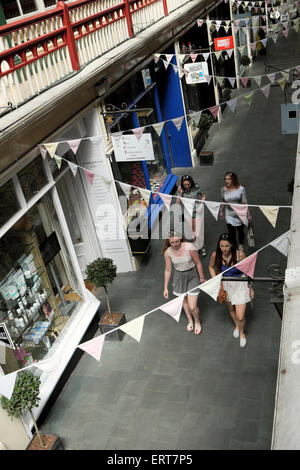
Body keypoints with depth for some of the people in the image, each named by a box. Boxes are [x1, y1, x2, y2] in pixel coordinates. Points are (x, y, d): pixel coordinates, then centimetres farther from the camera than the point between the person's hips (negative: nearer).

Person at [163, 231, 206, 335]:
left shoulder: (189, 247, -26)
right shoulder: (168, 252, -16)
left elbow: (198, 263, -11)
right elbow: (168, 270, -4)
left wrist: (202, 277, 1)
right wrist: (165, 287, 1)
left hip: (192, 276, -3)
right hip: (179, 277, 3)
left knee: (192, 307, -4)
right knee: (184, 301, 22)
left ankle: (197, 321, 31)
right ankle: (190, 320, 51)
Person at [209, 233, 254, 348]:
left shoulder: (240, 255, -26)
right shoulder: (215, 255, -19)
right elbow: (211, 267, 3)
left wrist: (251, 288, -2)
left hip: (240, 285, -3)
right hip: (225, 285, 3)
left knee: (240, 317, -3)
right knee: (231, 309, 26)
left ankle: (242, 332, 32)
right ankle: (236, 325, 59)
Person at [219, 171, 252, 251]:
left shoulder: (241, 189, -15)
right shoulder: (223, 190, -9)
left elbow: (244, 202, -9)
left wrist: (249, 214, -7)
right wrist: (221, 211, 17)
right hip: (229, 215, 0)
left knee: (240, 230, 20)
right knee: (232, 233, 2)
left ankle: (241, 245, 47)